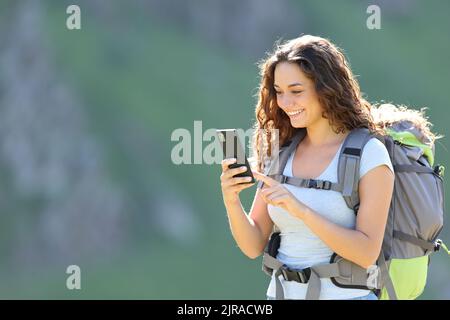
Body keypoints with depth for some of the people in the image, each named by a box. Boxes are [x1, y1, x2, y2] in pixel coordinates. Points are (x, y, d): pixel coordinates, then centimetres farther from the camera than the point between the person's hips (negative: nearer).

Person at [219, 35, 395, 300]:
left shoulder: (369, 153, -11)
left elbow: (367, 253, -17)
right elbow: (254, 246, 3)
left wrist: (301, 210, -25)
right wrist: (232, 202, -14)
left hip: (343, 293, -4)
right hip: (281, 291, 4)